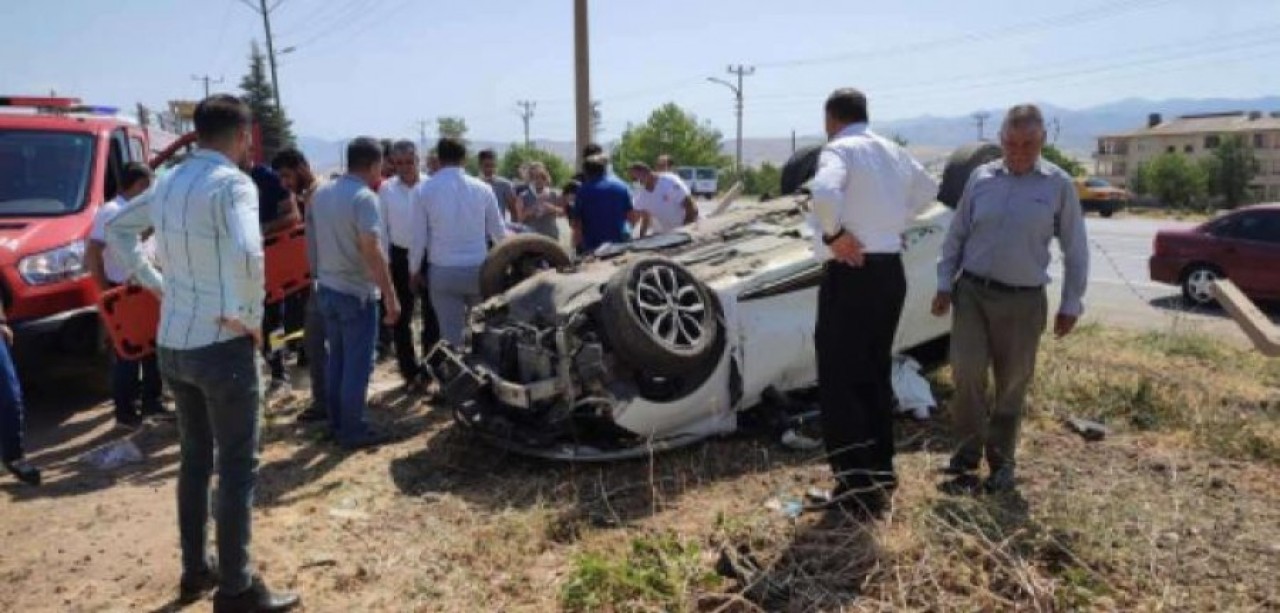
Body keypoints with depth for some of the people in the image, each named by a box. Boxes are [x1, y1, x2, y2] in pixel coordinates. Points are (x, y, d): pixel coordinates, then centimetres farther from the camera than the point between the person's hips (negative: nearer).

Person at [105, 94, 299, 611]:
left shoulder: (169, 182, 10)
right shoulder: (233, 183, -15)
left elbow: (114, 228, 23)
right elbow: (246, 254, -32)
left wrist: (153, 281, 16)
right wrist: (249, 316, -18)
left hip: (172, 344, 8)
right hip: (221, 346, -8)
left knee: (195, 457, 19)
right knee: (238, 467, 2)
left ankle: (195, 569, 32)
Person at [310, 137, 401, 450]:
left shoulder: (320, 194, 7)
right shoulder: (364, 197, -19)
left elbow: (313, 237, 17)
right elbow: (372, 251, -24)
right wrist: (390, 296, -21)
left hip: (327, 288, 8)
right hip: (357, 293, -8)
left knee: (337, 359, 17)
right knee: (358, 364, 2)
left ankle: (336, 423, 26)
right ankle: (352, 430, 9)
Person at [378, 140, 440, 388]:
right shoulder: (386, 189, -2)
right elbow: (381, 228, 1)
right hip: (400, 258, 2)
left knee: (432, 314, 7)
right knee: (402, 317, 9)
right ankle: (410, 370, 22)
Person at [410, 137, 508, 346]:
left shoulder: (425, 190, -4)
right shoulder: (482, 188, -2)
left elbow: (419, 237, -1)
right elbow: (499, 232, 6)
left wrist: (414, 270, 14)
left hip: (442, 272, 0)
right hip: (478, 269, 1)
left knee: (451, 334, 6)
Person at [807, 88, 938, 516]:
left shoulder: (839, 149, -9)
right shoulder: (894, 152, 15)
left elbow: (824, 193, -32)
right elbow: (928, 190, 33)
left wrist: (833, 233, -16)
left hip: (851, 275, -8)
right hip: (891, 272, 8)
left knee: (839, 381, -1)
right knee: (876, 376, 17)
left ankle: (858, 485, 0)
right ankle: (881, 473, 26)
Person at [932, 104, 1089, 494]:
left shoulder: (1058, 185, -1)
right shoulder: (981, 178, 4)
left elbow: (1075, 250, 3)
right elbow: (956, 235, 10)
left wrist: (1071, 304, 2)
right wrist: (945, 284, 4)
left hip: (1023, 301, -1)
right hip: (972, 292, 1)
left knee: (1012, 386, 8)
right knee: (967, 371, -10)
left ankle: (1001, 462, 24)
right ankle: (968, 452, 8)